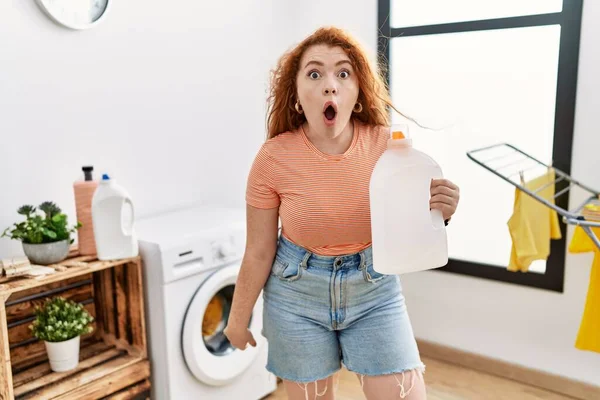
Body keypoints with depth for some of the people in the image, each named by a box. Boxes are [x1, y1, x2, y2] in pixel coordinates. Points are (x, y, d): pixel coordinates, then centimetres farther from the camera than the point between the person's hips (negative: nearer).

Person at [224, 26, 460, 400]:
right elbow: (258, 253, -6)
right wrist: (239, 318, 4)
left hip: (375, 290, 1)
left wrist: (436, 213, -24)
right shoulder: (274, 158, -17)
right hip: (298, 294, 0)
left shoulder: (389, 145, -14)